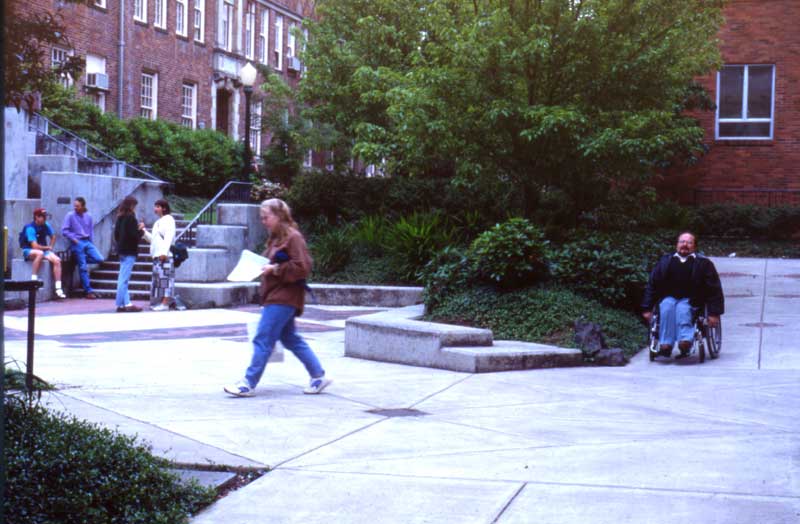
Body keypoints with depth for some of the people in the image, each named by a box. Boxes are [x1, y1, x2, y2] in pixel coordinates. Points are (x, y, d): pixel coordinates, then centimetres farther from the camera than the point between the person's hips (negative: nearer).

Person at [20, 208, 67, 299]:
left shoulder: (46, 226, 1)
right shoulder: (30, 228, -19)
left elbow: (53, 237, 20)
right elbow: (35, 246, -24)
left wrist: (50, 247, 4)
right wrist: (47, 247, -10)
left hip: (43, 250, 6)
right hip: (29, 251, -6)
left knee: (57, 260, -20)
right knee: (40, 253, -40)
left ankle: (58, 289, -21)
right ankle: (33, 279, -33)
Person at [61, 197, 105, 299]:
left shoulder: (88, 216, 9)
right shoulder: (70, 216, -4)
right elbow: (64, 231, -6)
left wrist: (90, 240, 7)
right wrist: (74, 239, -10)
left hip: (87, 242, 5)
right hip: (77, 243, -4)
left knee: (99, 259, -13)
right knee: (83, 267, -4)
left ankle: (82, 259, 14)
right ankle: (89, 291, 2)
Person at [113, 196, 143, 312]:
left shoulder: (120, 217, 10)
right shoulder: (130, 218, -14)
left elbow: (116, 233, 15)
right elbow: (135, 235, -19)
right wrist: (141, 231, -1)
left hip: (122, 250, 9)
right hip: (130, 251, -9)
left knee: (123, 278, 10)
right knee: (124, 279, -6)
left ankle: (127, 303, 13)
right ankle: (120, 305, -5)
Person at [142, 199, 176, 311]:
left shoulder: (168, 220, -5)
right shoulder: (158, 222, 24)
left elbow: (169, 237, -15)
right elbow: (152, 239, 26)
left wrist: (164, 252, -24)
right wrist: (144, 231, 11)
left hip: (164, 256, -10)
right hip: (157, 256, 10)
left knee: (165, 278, -11)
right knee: (158, 279, 9)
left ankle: (165, 303, -13)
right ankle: (160, 302, 13)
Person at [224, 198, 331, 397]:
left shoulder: (293, 237, -12)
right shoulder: (275, 238, 17)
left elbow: (303, 267, -19)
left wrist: (275, 269, -19)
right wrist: (265, 268, 12)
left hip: (283, 298, -10)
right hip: (275, 296, 10)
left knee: (263, 339, -9)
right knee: (290, 339, 13)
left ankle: (248, 384, -7)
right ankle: (318, 376, 19)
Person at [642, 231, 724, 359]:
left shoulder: (703, 264, 4)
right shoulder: (665, 262, 11)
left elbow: (714, 289, 2)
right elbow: (652, 285, 13)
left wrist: (714, 313, -7)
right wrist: (647, 309, 6)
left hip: (691, 300, -2)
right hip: (668, 298, 2)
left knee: (682, 309, -35)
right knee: (667, 307, -32)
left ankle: (685, 340, -50)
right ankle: (666, 344, -40)